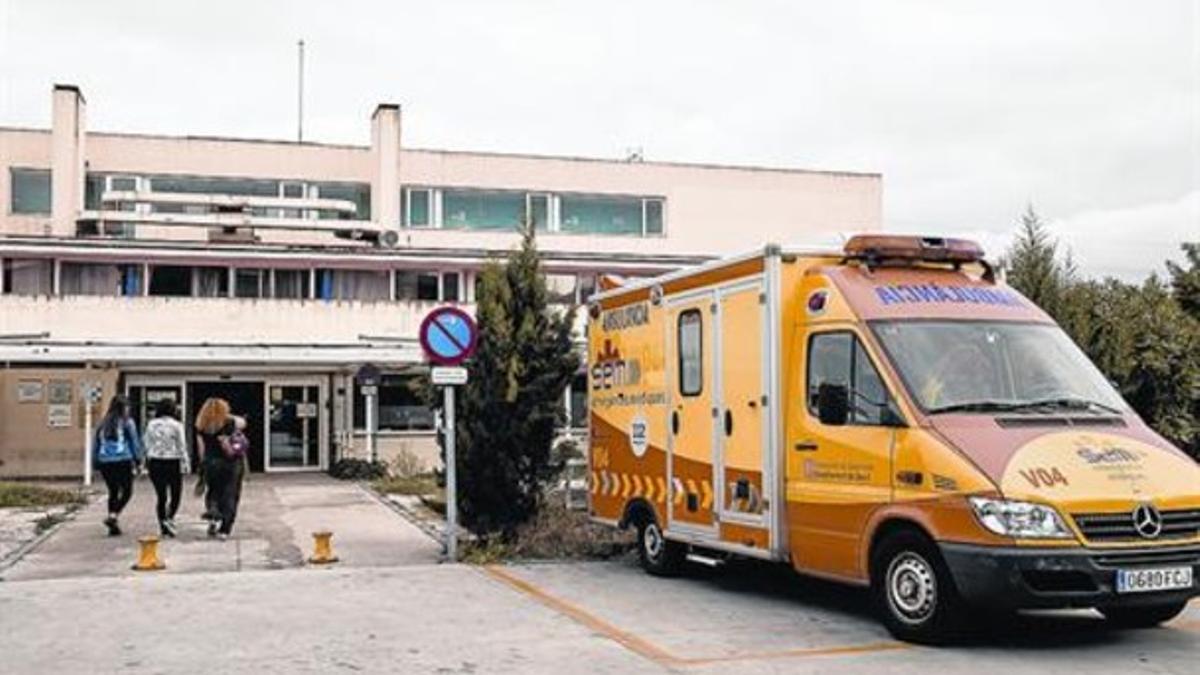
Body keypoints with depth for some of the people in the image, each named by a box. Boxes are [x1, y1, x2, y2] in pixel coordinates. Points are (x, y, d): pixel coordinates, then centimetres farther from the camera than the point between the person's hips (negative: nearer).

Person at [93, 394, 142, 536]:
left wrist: (96, 462, 19)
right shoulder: (127, 422, -2)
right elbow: (134, 443, -2)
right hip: (122, 461, -5)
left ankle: (113, 526, 13)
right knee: (127, 491, 4)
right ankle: (113, 515, -17)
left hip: (105, 462, 5)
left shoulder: (103, 424, 10)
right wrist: (138, 459, 7)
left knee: (113, 492, 14)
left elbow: (96, 445, 12)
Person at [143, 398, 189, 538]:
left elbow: (147, 444, 10)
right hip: (172, 462, -4)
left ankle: (163, 526, 10)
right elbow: (182, 446, -7)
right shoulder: (176, 425, -8)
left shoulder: (151, 424, 4)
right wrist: (185, 464, -2)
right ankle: (169, 518, -15)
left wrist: (148, 460, 18)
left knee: (161, 496, 9)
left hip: (155, 462, 4)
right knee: (175, 495, 6)